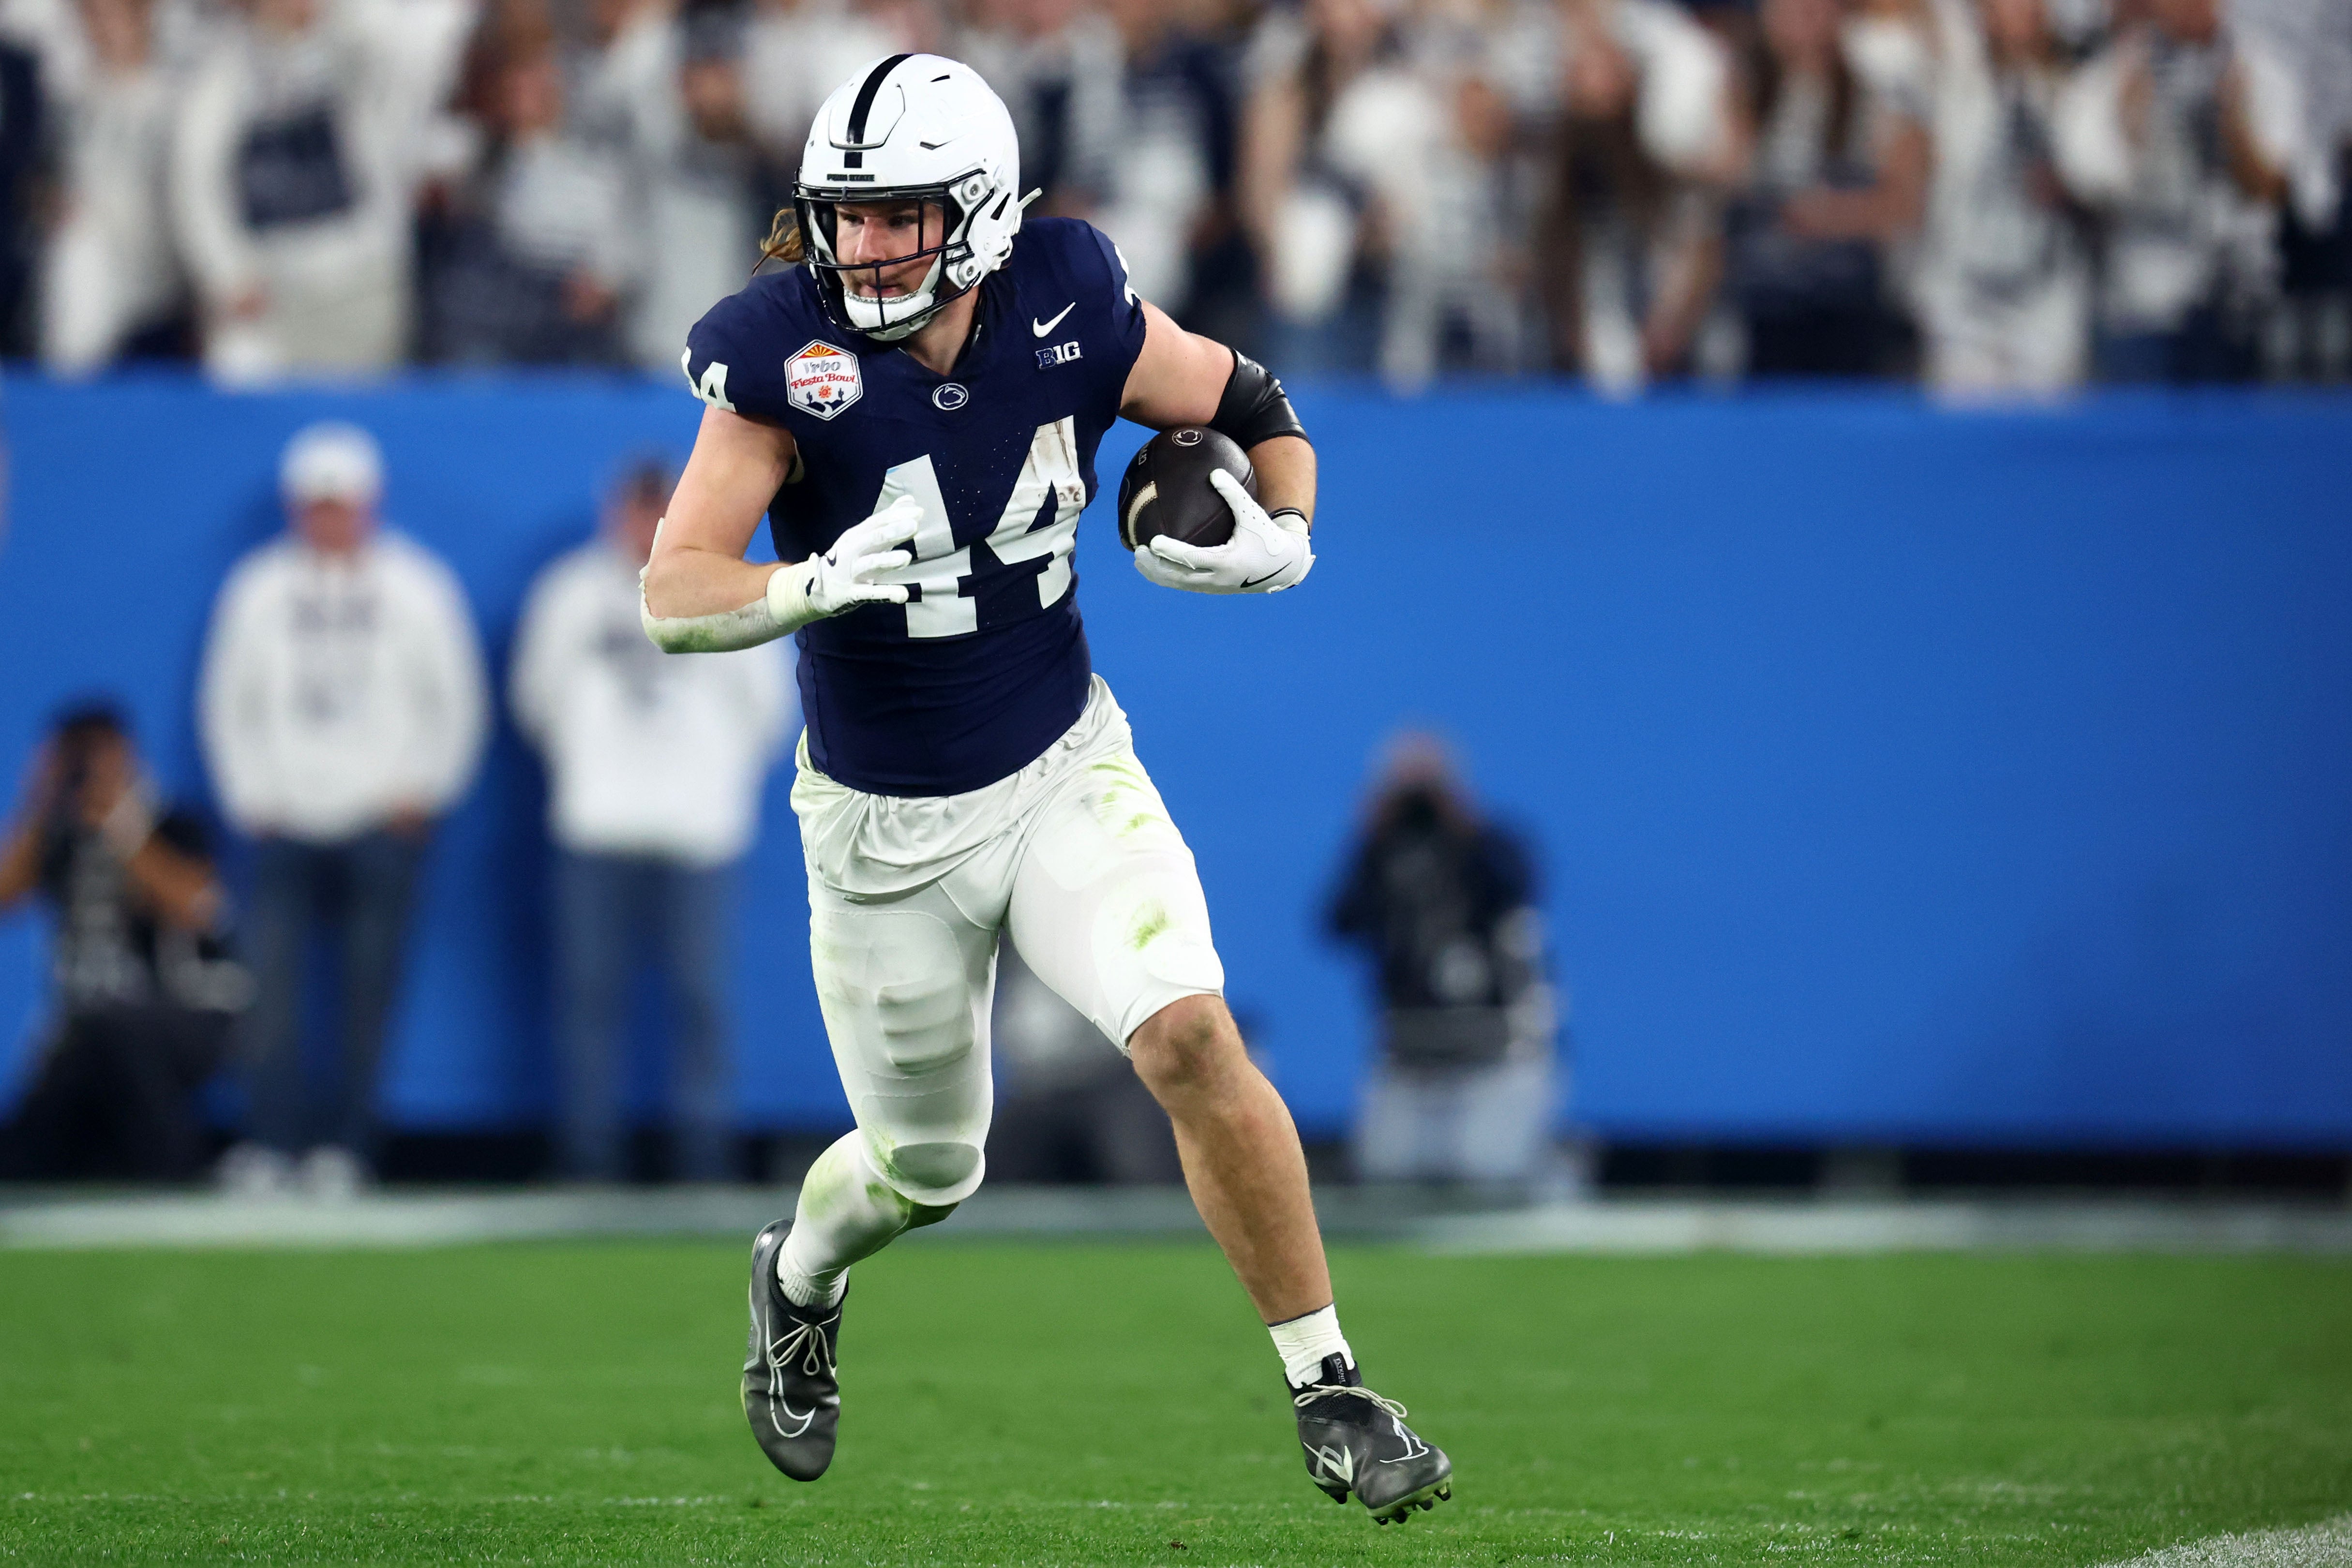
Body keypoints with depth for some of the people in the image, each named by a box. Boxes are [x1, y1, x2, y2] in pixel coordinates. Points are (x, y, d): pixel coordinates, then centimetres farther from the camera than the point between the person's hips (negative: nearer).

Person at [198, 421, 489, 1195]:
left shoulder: (413, 587, 4)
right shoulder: (259, 589, 7)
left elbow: (454, 700, 8)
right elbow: (229, 701, 12)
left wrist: (419, 791, -2)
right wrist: (252, 797, 2)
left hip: (382, 822, -1)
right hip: (288, 824, 1)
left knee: (367, 992, -3)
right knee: (273, 978, -12)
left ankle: (344, 1140, 3)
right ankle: (271, 1142, -13)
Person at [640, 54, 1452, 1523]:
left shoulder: (1069, 314, -13)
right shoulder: (787, 358, -20)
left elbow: (1250, 399, 5)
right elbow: (675, 597, -24)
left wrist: (1284, 536, -15)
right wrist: (819, 582, -42)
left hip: (1066, 769, 1)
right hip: (885, 823, -1)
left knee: (1190, 1034, -21)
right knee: (929, 1167, 13)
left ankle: (1332, 1393, -9)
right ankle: (799, 1278, 50)